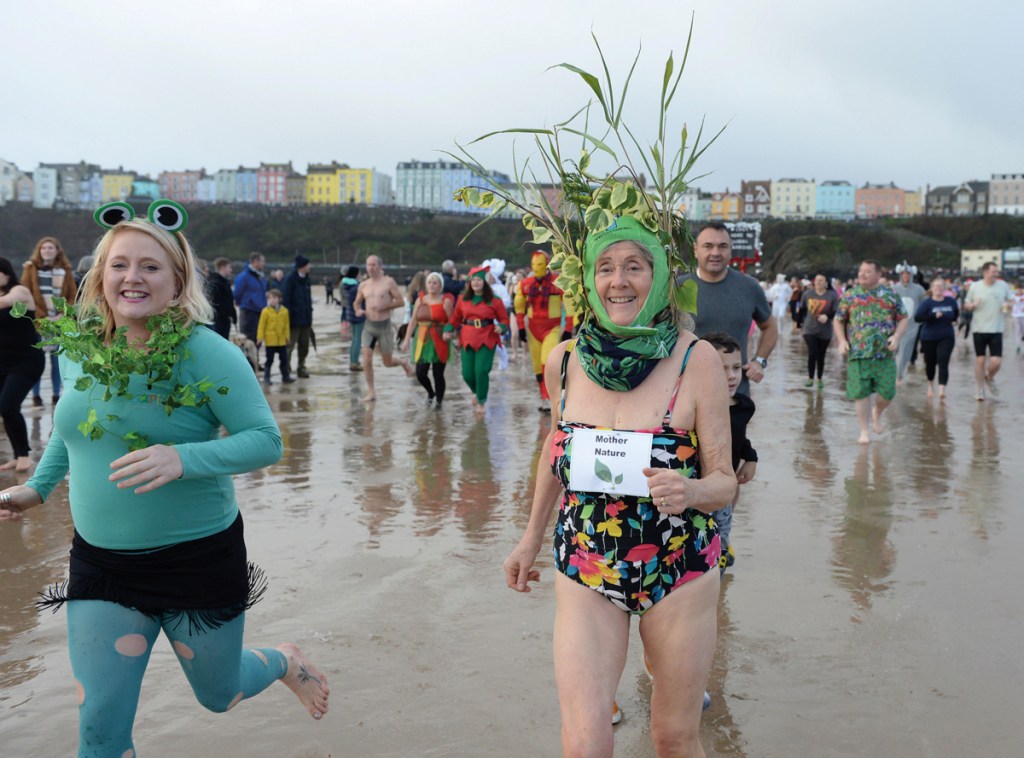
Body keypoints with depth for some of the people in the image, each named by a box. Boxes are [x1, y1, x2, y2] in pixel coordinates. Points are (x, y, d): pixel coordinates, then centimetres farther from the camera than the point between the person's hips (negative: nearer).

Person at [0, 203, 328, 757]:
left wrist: (182, 458, -34)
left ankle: (283, 661, 54)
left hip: (199, 560, -4)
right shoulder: (78, 349, 0)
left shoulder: (206, 353, -18)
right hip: (100, 564, 4)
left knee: (219, 695, 19)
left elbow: (266, 440, -20)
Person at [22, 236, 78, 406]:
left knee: (58, 360, 4)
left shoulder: (65, 270, 8)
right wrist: (41, 316, -11)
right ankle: (36, 395, 5)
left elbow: (73, 295, 6)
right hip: (37, 321, -2)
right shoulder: (31, 268, 3)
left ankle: (56, 395, 11)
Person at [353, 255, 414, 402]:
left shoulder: (388, 282, -6)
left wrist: (384, 307, -19)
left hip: (385, 326, -3)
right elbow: (357, 302, 20)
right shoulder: (363, 285, 6)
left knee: (387, 362, 6)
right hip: (369, 326, 3)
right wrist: (358, 310, -2)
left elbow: (401, 302, -8)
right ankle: (371, 391, 2)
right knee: (366, 359, -10)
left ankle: (403, 361, 40)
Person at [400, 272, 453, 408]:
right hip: (423, 341, 3)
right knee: (420, 373, -4)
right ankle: (430, 392, 28)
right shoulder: (420, 300, 8)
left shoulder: (445, 301, -3)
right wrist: (407, 339, 4)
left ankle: (439, 400, 21)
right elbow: (413, 321, 8)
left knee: (438, 374, -1)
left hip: (439, 342, -3)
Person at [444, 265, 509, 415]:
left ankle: (482, 401, 10)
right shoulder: (463, 299, 8)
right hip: (468, 339, 3)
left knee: (481, 371, -14)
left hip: (487, 339, -3)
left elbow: (504, 319, 4)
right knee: (467, 374, -1)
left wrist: (501, 328, -17)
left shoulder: (494, 300, -1)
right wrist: (449, 330, 0)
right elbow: (455, 318, 15)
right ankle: (477, 392, 35)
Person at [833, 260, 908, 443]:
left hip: (885, 353, 0)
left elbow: (903, 319, 10)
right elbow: (838, 321, 11)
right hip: (858, 354, 0)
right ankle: (864, 431, 12)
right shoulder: (850, 295, 6)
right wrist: (842, 341, -4)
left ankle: (877, 413, 33)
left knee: (887, 392, -1)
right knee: (861, 393, -1)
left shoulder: (890, 295, 6)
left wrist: (896, 336, -8)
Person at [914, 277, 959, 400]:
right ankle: (931, 385, 37)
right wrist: (934, 316, -27)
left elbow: (956, 314, 23)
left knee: (943, 362, -13)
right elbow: (917, 317, -21)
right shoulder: (927, 302, -9)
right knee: (930, 363, 12)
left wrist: (952, 320, 8)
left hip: (946, 338, 1)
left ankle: (942, 389, -20)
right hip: (929, 338, -1)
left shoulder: (951, 301, 2)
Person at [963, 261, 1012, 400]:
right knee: (980, 360, 5)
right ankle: (980, 389, 19)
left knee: (996, 361, -6)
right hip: (979, 330, -1)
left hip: (996, 330, 1)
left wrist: (1008, 305, -7)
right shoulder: (975, 286, -2)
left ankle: (990, 378, 27)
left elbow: (1011, 300, 15)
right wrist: (973, 305, -15)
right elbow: (966, 305, 7)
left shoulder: (1003, 286, 1)